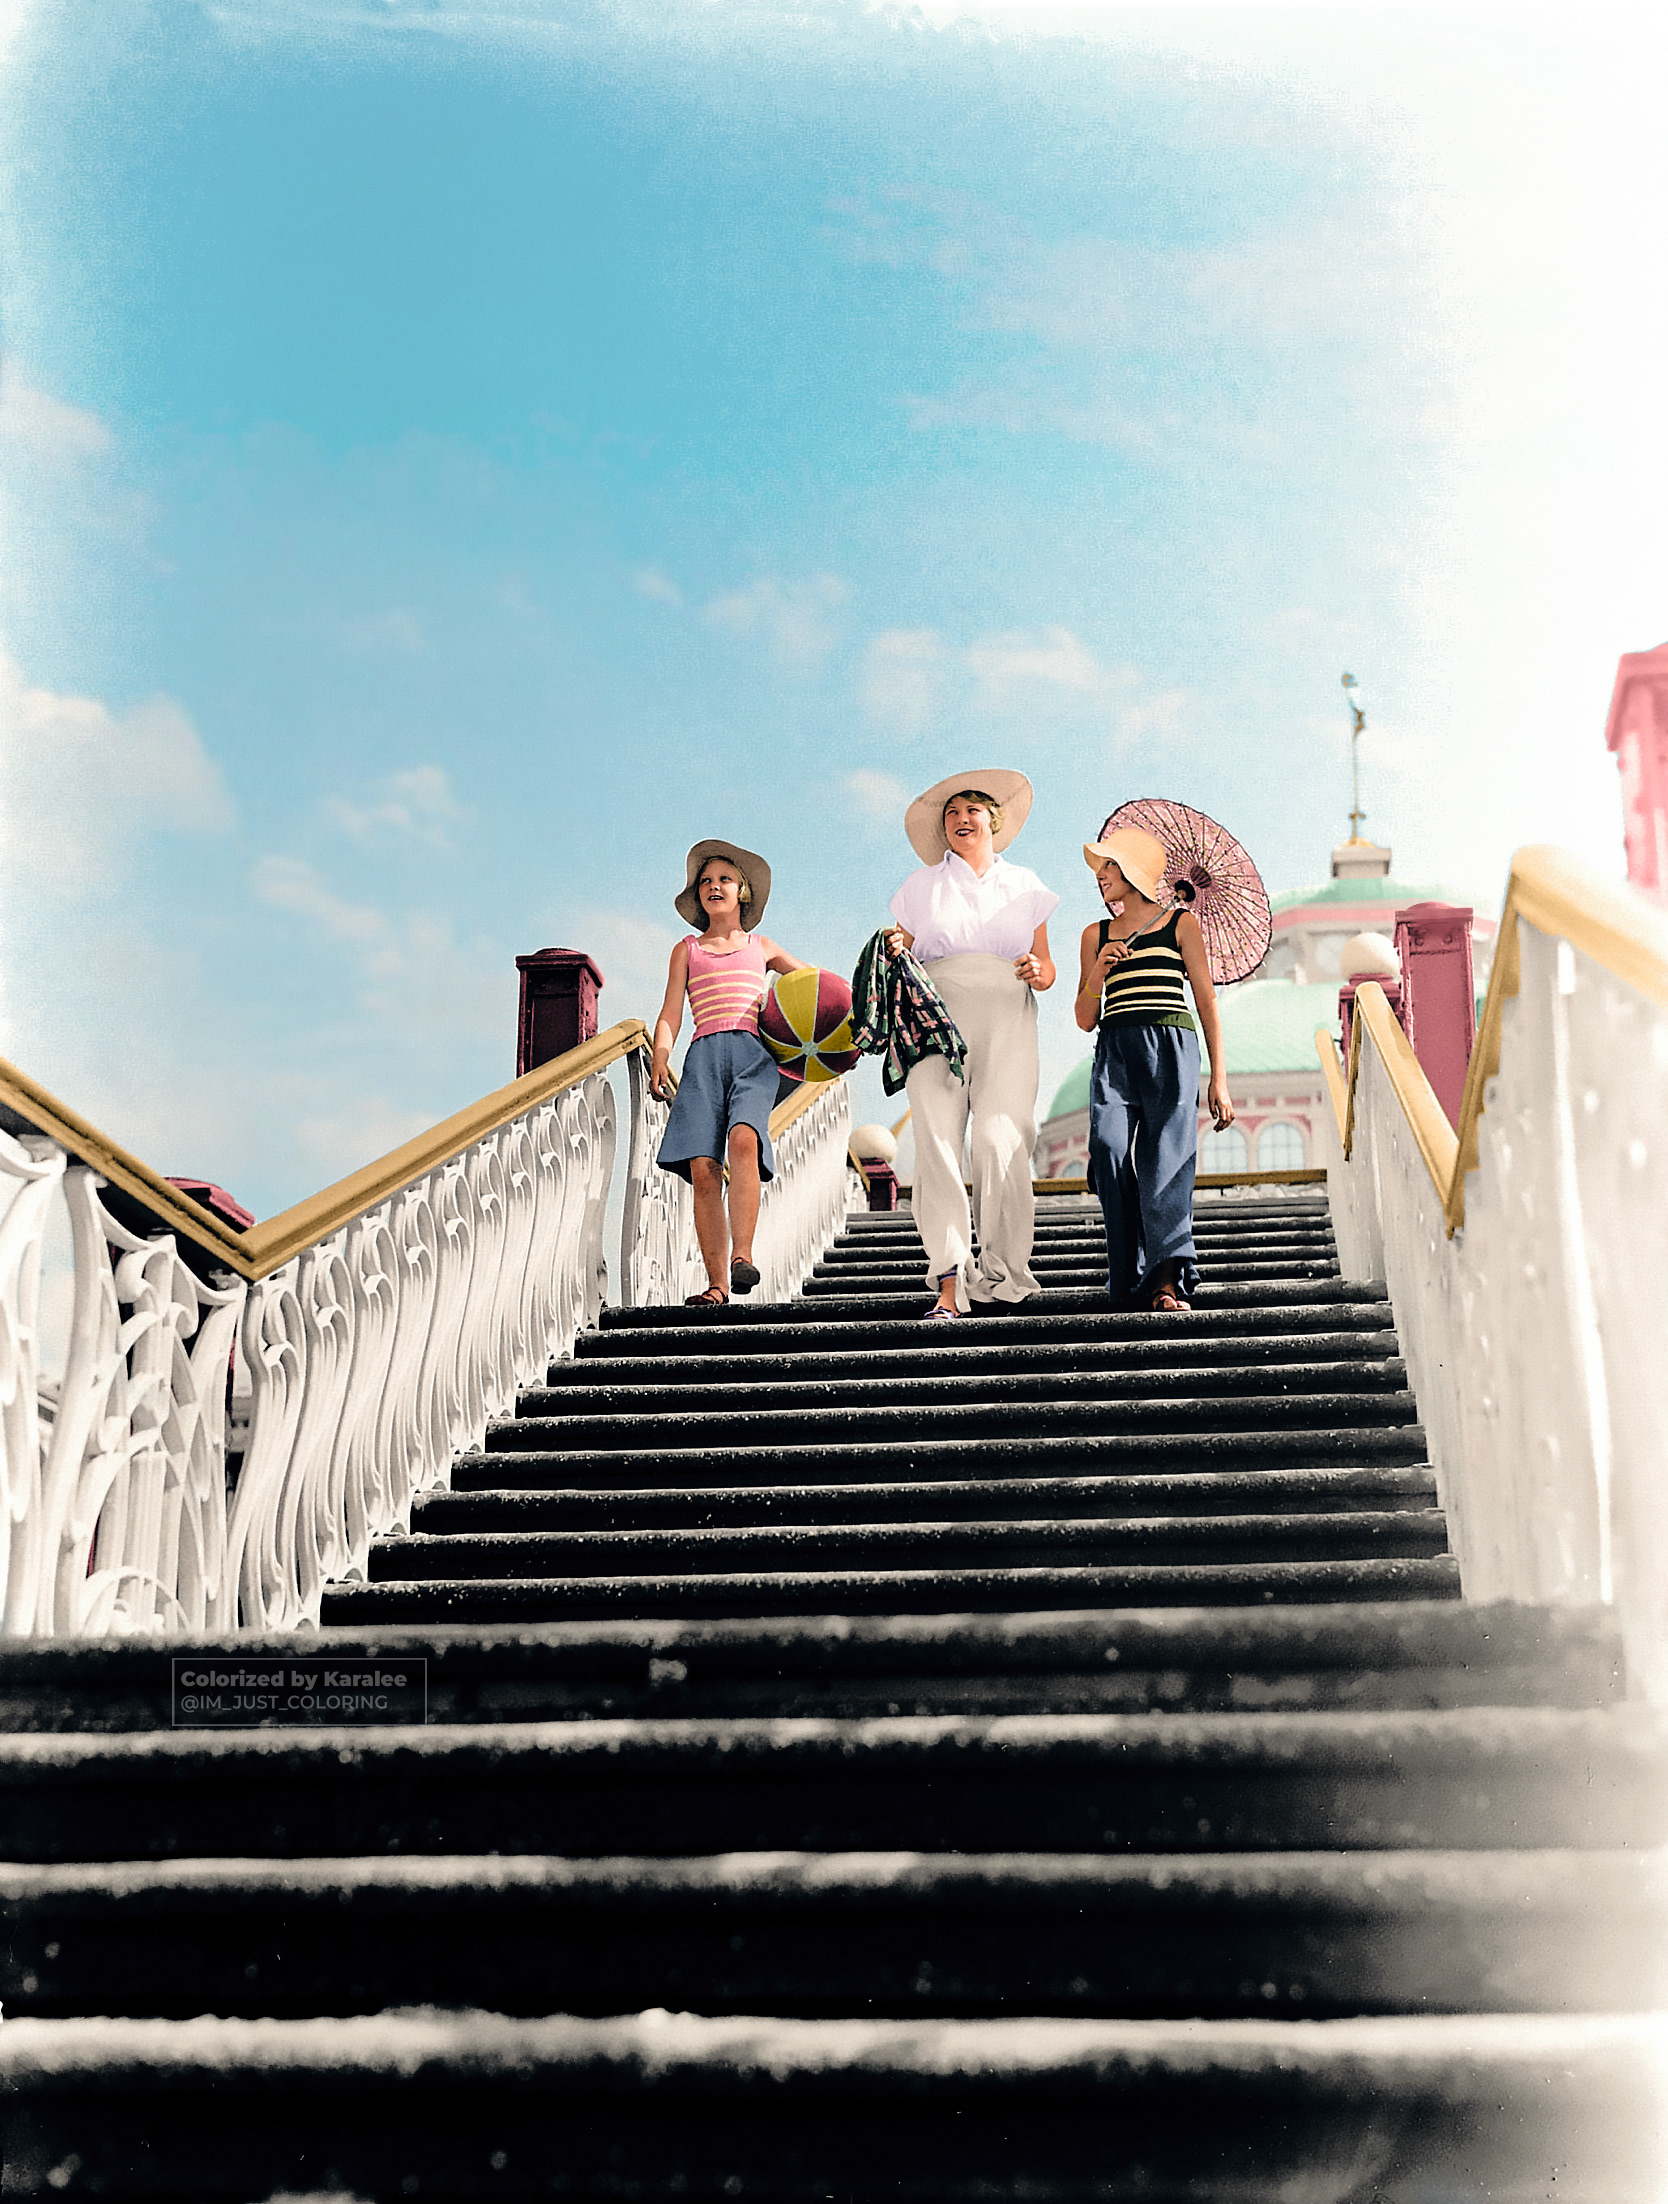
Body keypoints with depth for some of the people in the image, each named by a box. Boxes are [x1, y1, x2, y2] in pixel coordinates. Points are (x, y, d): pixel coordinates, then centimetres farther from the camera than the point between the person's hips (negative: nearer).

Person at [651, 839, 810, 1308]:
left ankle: (742, 1253, -32)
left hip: (754, 1053, -1)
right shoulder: (687, 950, 23)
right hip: (704, 1056, 1)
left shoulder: (761, 947, 24)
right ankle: (716, 1283, -12)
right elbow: (670, 1014, 14)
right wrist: (660, 1058, -3)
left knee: (743, 1139, -31)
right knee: (703, 1168, -15)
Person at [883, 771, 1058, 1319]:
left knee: (1000, 1141, -16)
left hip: (1005, 1025, 0)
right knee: (937, 1144, -13)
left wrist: (1038, 972, -5)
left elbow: (1047, 969, 18)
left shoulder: (1024, 885, 19)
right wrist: (895, 949, -6)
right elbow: (901, 958, 16)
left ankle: (1002, 1277, -10)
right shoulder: (922, 885, 19)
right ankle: (949, 1283, -17)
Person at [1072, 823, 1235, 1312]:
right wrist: (1098, 973, 0)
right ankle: (1130, 1281, -14)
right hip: (1114, 1050, 2)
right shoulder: (1096, 936, 20)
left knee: (1165, 1157, -17)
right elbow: (1085, 1019, 19)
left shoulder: (1180, 923, 12)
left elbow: (1207, 1001, 10)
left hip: (1170, 1047, -2)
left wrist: (1219, 1078, 3)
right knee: (1109, 1147, -19)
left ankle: (1165, 1277, -23)